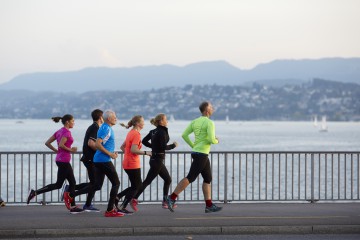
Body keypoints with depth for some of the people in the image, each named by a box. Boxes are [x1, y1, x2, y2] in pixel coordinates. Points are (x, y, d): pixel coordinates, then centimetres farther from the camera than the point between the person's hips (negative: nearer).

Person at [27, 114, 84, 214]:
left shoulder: (59, 131, 13)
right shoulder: (67, 132, -12)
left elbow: (47, 143, 11)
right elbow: (61, 145, -25)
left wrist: (57, 151, 13)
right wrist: (71, 150, -12)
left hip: (60, 160, 10)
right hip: (64, 161, -10)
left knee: (72, 183, 11)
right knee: (58, 185, -3)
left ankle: (72, 207, 11)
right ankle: (35, 192, -3)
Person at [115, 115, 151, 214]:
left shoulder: (131, 133, 14)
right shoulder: (136, 134, -15)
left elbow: (122, 147, 20)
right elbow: (133, 150, -24)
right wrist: (145, 153, -16)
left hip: (127, 163, 10)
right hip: (133, 165, -10)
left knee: (139, 185, 15)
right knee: (136, 187, 1)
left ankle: (117, 197, 12)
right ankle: (122, 207, 2)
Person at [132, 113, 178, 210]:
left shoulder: (153, 131, 9)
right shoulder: (162, 132, -16)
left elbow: (144, 141, 14)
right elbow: (164, 147, -22)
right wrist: (173, 145, -6)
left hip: (154, 159, 10)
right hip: (158, 160, -10)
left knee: (168, 179, 16)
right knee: (147, 181, -7)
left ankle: (165, 202, 18)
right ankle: (134, 198, -7)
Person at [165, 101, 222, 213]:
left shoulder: (195, 121, 12)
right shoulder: (210, 123, -13)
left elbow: (184, 135, 7)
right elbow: (211, 139, -23)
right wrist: (216, 141, 1)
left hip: (196, 152, 9)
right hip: (201, 155, -9)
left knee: (208, 179, 12)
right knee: (190, 178, -9)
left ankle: (209, 205, 10)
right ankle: (172, 198, -12)